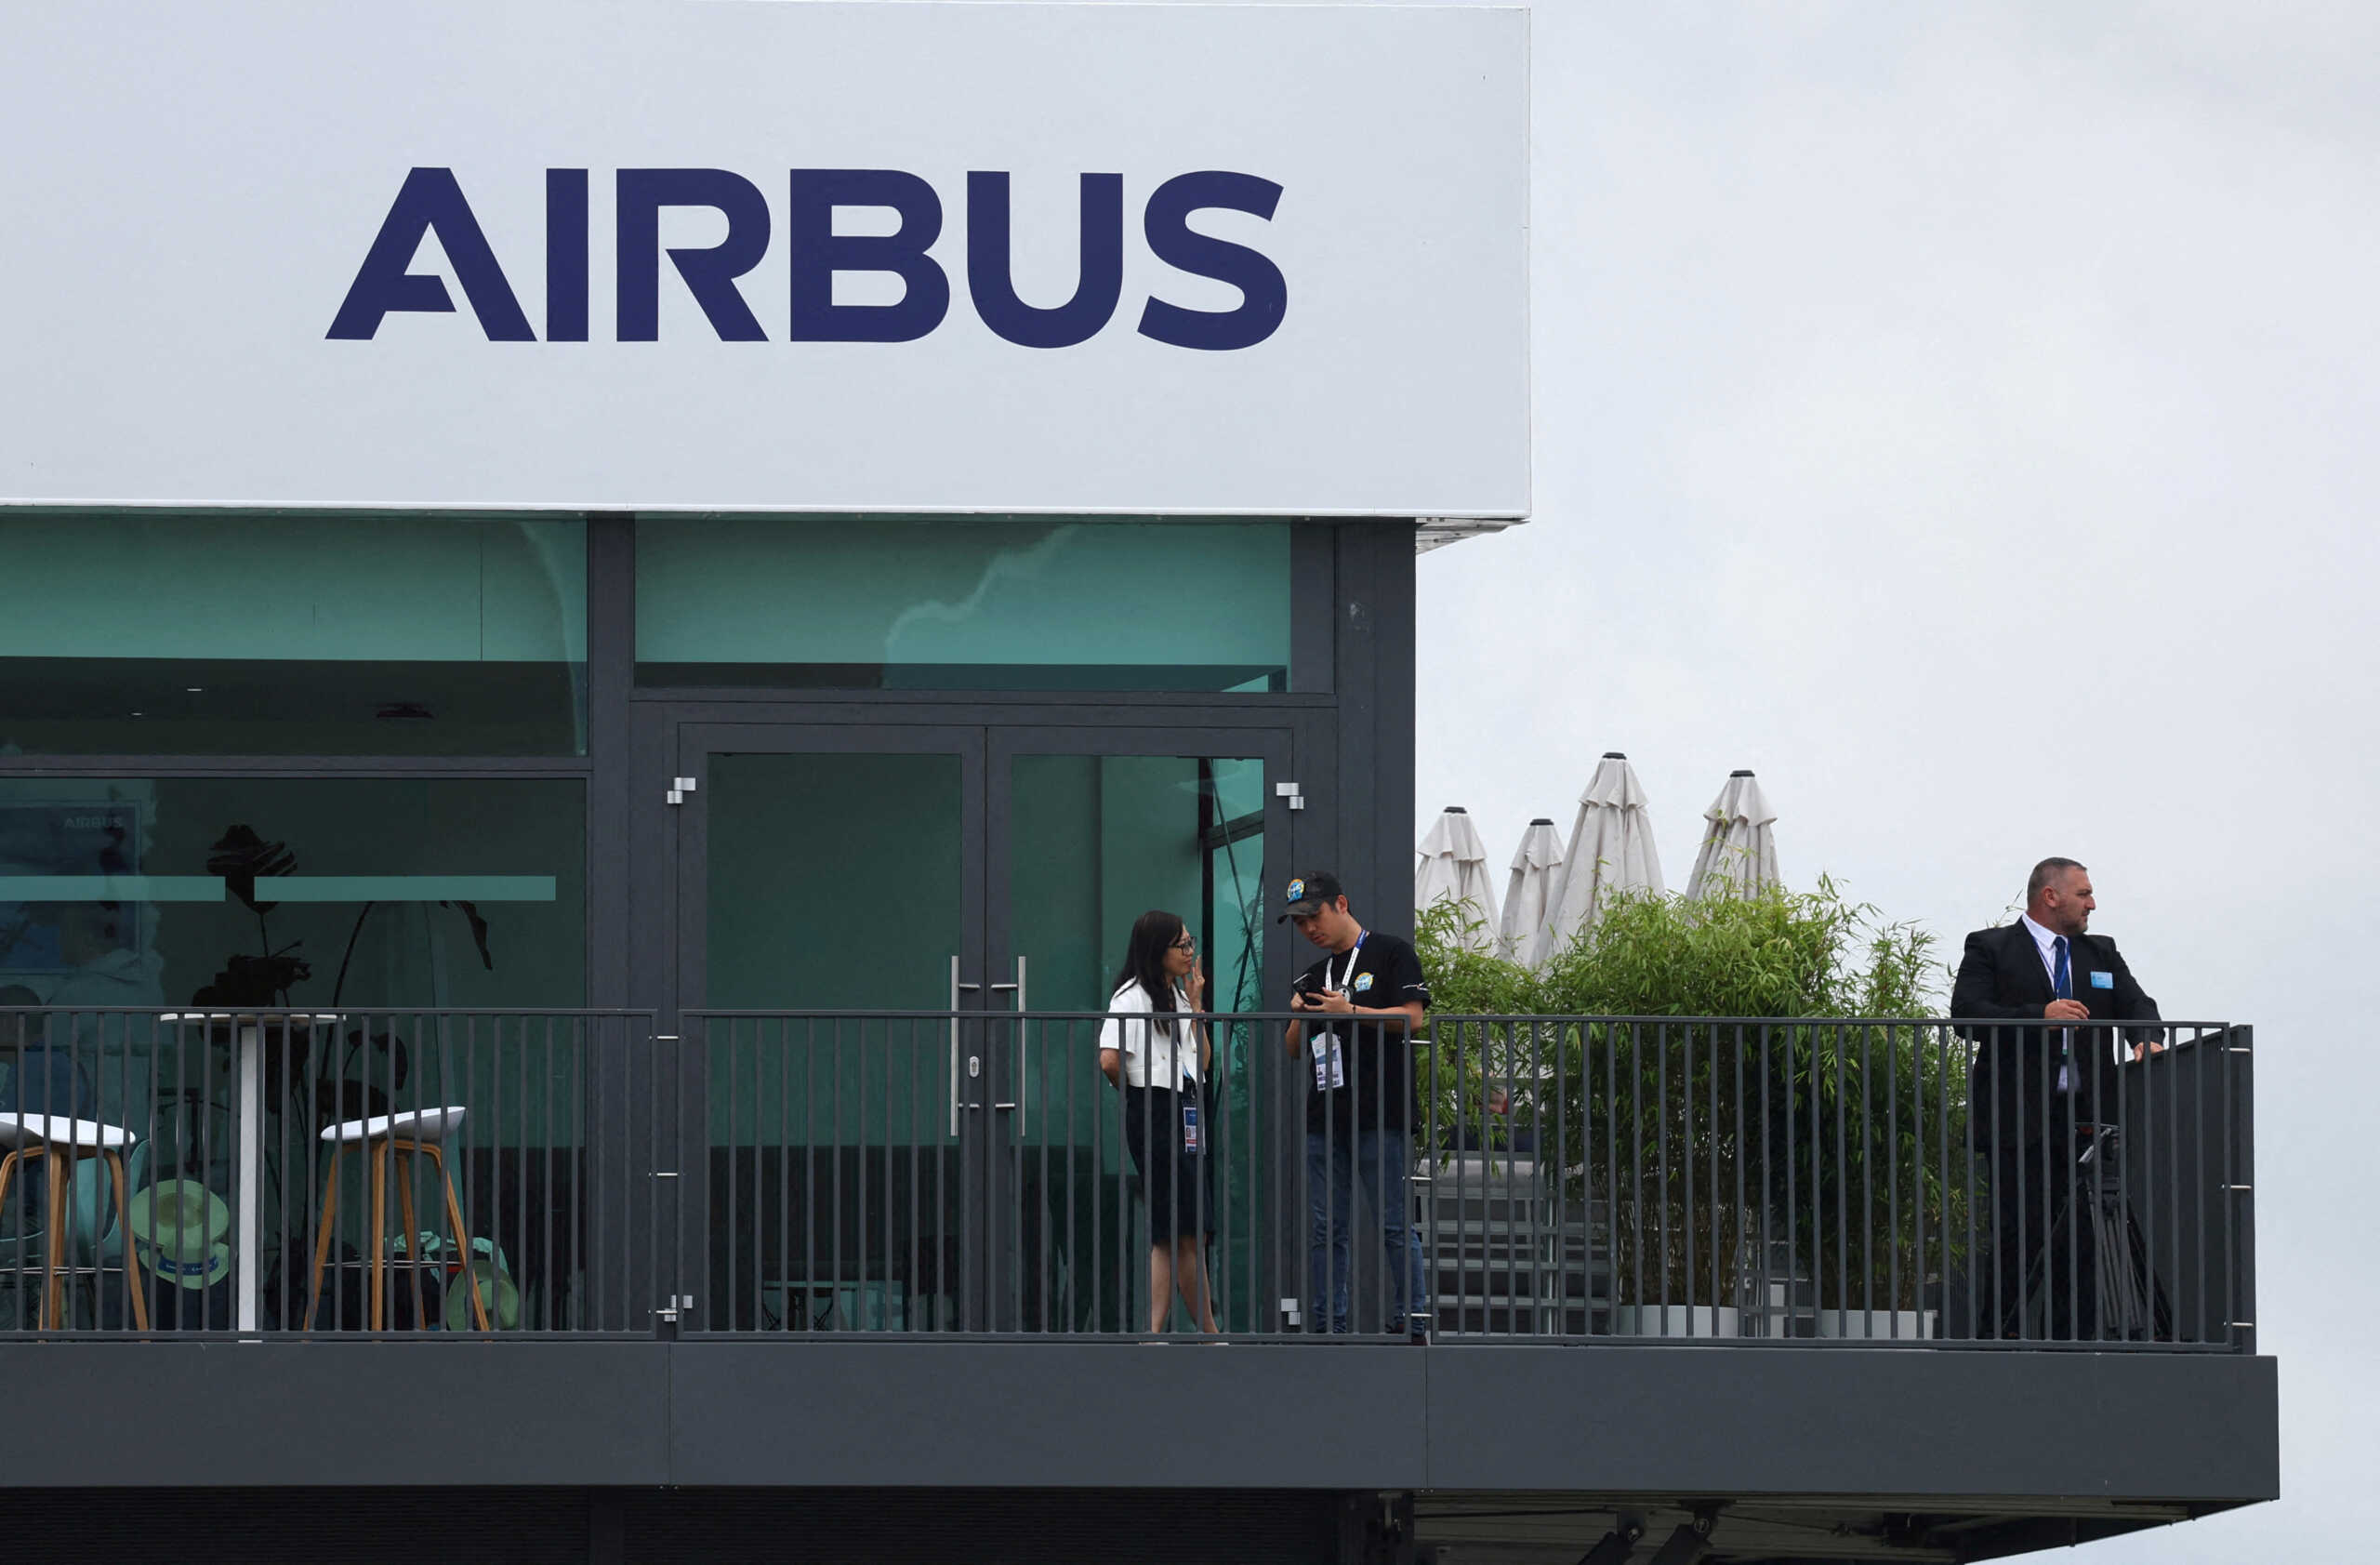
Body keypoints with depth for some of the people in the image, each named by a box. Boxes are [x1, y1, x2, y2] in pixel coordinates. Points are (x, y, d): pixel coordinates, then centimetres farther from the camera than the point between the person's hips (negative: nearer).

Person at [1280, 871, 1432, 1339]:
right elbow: (1295, 1050, 23)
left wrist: (1349, 1012, -12)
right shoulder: (1312, 975, 22)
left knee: (1394, 1225, -8)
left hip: (1381, 1117, -6)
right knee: (1326, 1228, 3)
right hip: (1324, 1118, 6)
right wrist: (1299, 1016, 3)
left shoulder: (1391, 954, 3)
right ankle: (1328, 1325, 5)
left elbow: (1412, 1017, -7)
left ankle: (1412, 1321, -7)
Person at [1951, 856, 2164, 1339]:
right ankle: (1999, 1338, -2)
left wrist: (2147, 1041, -11)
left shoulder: (2101, 954, 20)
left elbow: (2137, 1006, 13)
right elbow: (1967, 1013, -9)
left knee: (2082, 1239, 2)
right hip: (2020, 1119, -5)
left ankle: (2076, 1337, 5)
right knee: (2018, 1235, -7)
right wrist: (2039, 1017, -20)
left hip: (2085, 1119, 5)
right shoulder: (1990, 949, 4)